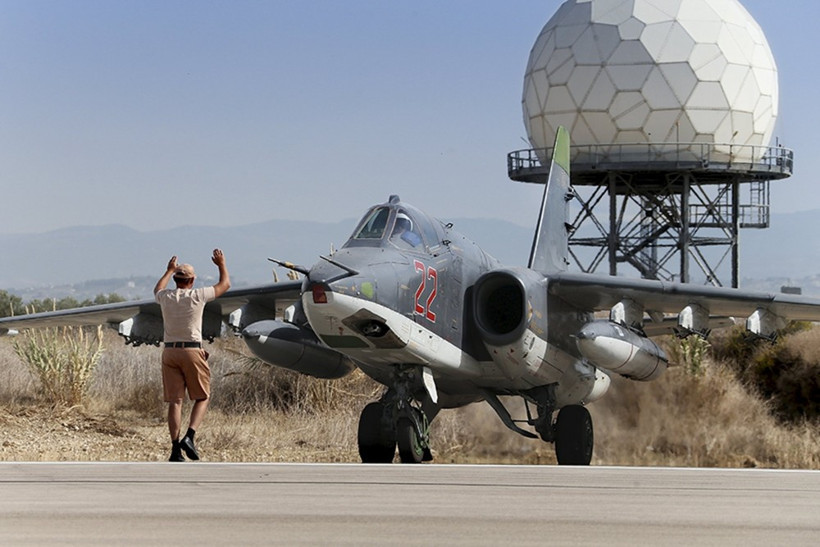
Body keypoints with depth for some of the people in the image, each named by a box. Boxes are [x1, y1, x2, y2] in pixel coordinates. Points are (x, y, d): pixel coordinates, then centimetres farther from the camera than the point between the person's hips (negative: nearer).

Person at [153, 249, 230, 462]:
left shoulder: (165, 297, 3)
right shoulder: (197, 296, -6)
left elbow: (157, 290, 31)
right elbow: (225, 284, 10)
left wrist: (169, 271, 45)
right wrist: (222, 264, 27)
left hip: (169, 352, 3)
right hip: (192, 351, -3)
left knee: (174, 401, 3)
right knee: (202, 398, 9)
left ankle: (175, 449, -1)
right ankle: (189, 437, -10)